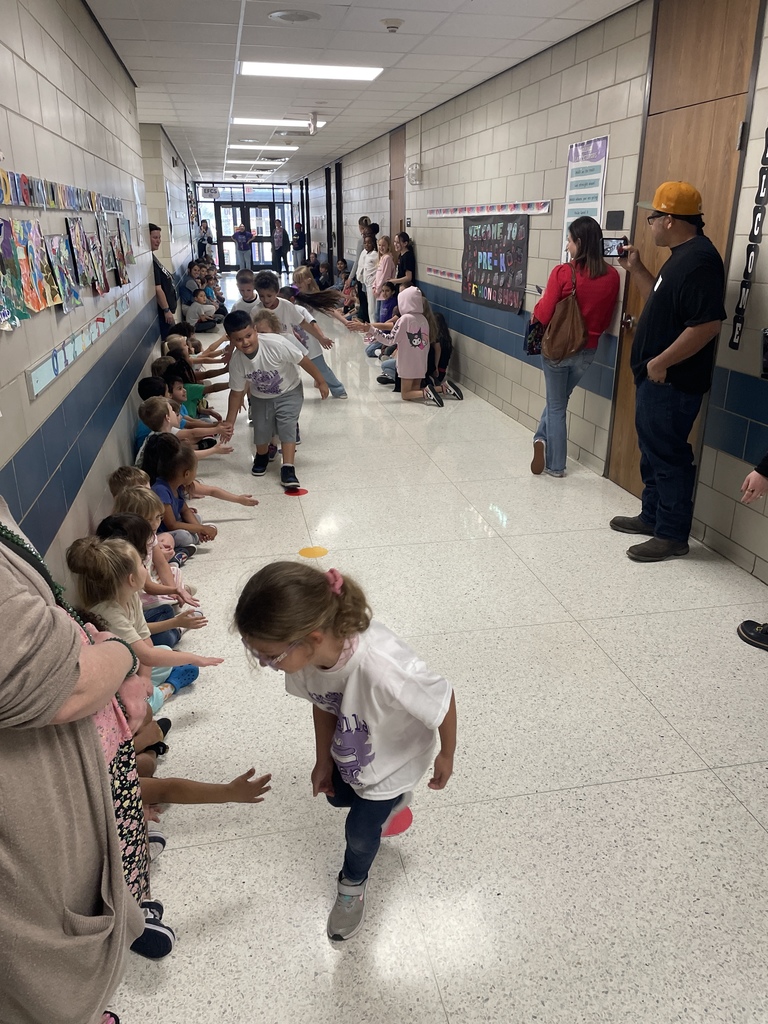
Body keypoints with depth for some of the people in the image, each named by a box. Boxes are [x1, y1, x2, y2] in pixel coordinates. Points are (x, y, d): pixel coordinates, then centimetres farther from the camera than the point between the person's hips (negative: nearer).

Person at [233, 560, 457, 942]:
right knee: (337, 797, 28)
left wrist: (446, 756, -12)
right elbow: (322, 703, -9)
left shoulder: (383, 669, -51)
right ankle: (391, 800, 61)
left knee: (360, 831, 12)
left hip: (393, 757, -5)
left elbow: (444, 702, -31)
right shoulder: (308, 653, -31)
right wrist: (323, 761, 4)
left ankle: (353, 885, 48)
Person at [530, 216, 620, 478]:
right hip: (587, 351, 4)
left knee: (557, 406, 10)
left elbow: (543, 315, -15)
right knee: (558, 400, 23)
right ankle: (542, 439, 17)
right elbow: (606, 320, 5)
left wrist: (537, 308, 5)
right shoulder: (611, 276, -3)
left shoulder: (563, 273, -17)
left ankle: (556, 465, 12)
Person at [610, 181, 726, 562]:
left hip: (671, 382, -11)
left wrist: (661, 362, -22)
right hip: (656, 378, 11)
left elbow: (707, 323, -26)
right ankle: (652, 516, 32)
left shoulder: (699, 259, -19)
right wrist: (635, 268, 16)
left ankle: (672, 535, 8)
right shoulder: (682, 255, 14)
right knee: (653, 450, 18)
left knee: (667, 454, -3)